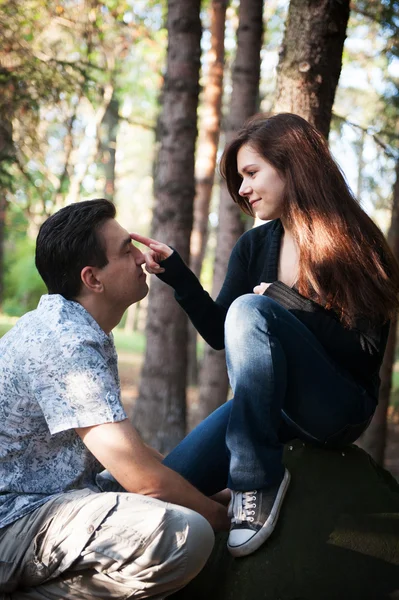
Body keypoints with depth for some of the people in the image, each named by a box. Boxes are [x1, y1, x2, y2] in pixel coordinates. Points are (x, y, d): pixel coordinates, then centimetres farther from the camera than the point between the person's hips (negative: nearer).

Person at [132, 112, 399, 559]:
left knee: (251, 311, -31)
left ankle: (258, 481, -26)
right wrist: (176, 274, -8)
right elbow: (220, 334, 4)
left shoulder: (353, 246, -11)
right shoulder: (255, 246, 6)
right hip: (264, 403, 6)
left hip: (341, 412, -5)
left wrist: (292, 305, -23)